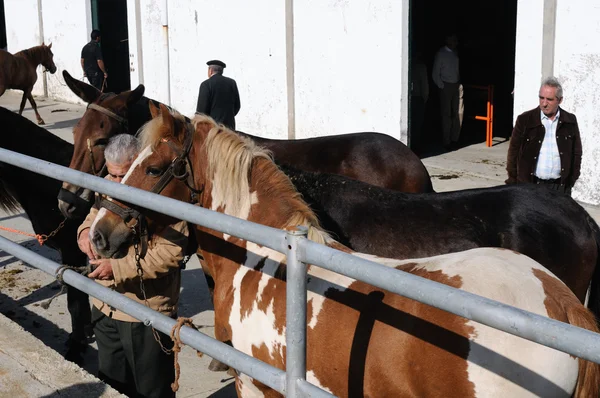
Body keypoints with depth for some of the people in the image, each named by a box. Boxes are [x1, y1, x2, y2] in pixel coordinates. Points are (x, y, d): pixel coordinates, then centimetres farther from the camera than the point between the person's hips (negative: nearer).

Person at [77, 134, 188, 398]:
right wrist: (86, 230, -4)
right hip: (105, 309, 7)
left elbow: (171, 252, -27)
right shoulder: (107, 185, 2)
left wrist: (118, 267, -29)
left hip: (147, 315, -7)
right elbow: (95, 215, 21)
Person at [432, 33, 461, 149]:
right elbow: (435, 74, -4)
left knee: (457, 113, 4)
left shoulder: (455, 53, 8)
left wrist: (459, 83, 4)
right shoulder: (441, 54, -6)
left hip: (457, 86, 5)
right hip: (446, 86, -5)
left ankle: (455, 139, 13)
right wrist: (442, 87, -8)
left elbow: (458, 70, 14)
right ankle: (447, 142, 4)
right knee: (446, 114, -2)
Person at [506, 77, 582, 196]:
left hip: (560, 186, 1)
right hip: (529, 185, -1)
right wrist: (513, 182, 2)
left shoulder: (570, 121, 5)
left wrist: (572, 179, 6)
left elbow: (576, 152, 12)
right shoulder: (525, 120, -1)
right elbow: (514, 151, 3)